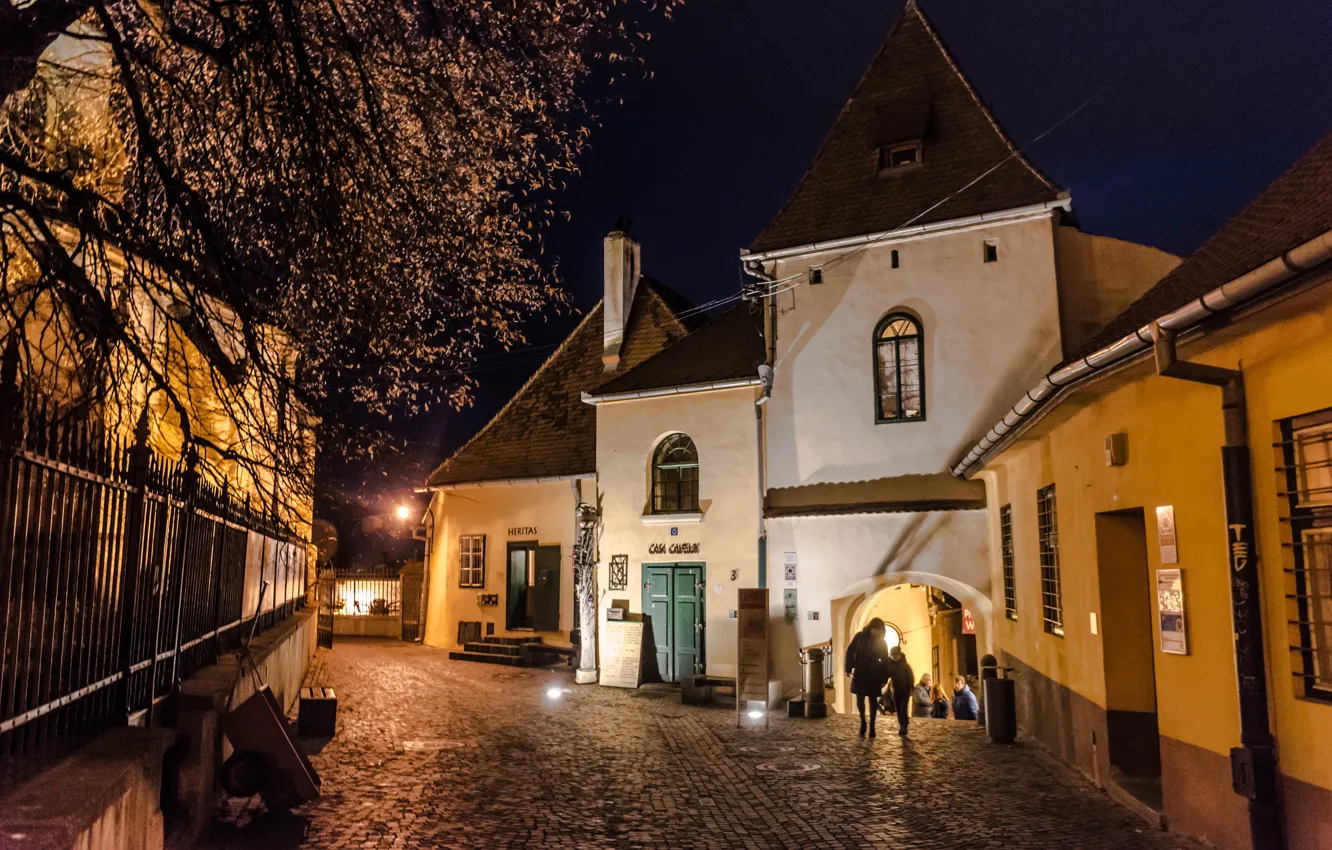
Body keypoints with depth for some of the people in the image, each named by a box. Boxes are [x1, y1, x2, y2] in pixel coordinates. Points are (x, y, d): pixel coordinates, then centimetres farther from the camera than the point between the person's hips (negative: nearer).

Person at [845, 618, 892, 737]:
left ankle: (871, 726, 7)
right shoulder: (860, 637, -2)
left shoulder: (882, 642, 1)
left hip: (874, 675, 1)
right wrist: (848, 668, -7)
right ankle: (863, 722, 15)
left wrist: (884, 679, -3)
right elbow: (850, 652, -1)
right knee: (860, 698, -3)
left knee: (873, 700, 0)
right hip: (860, 672, -1)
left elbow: (885, 661, 3)